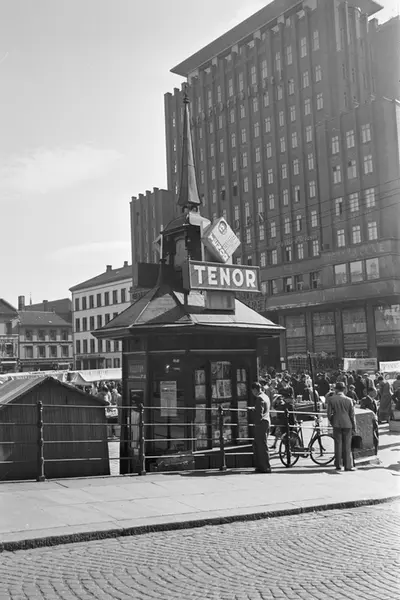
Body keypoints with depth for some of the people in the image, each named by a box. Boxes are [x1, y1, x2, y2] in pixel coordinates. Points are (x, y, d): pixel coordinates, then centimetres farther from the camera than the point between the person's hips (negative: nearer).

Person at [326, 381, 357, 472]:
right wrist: (354, 427, 10)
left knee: (338, 444, 6)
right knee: (347, 445, 5)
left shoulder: (331, 399, -5)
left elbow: (329, 413, -4)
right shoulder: (349, 400, -3)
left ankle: (338, 465, 9)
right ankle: (348, 465, 6)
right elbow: (352, 414, 1)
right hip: (347, 424, 0)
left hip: (337, 424, 0)